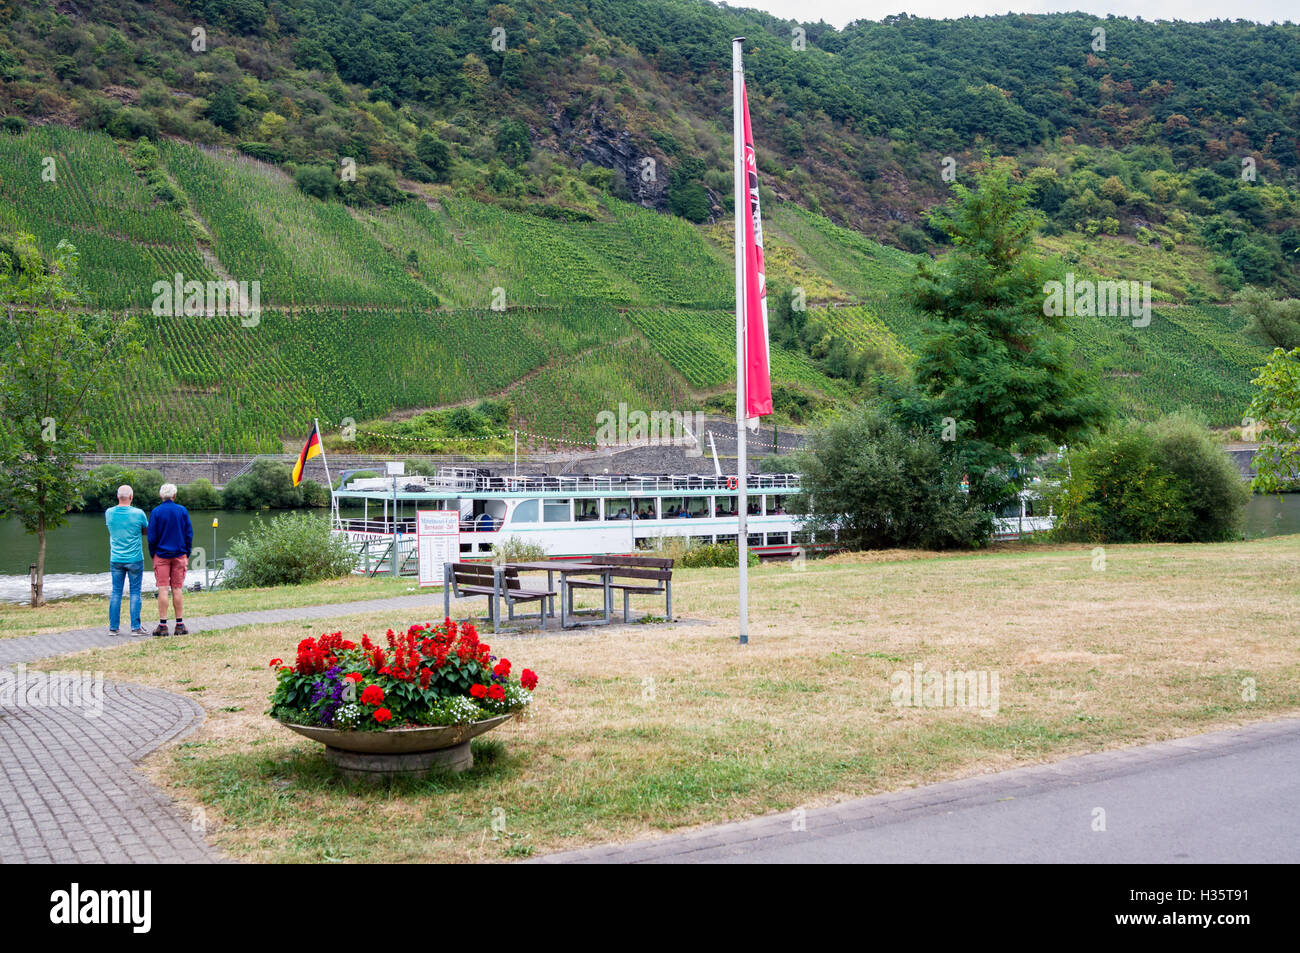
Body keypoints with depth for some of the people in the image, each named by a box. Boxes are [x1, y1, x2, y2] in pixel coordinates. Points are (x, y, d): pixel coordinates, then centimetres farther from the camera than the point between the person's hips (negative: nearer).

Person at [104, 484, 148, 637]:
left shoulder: (109, 513, -1)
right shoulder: (138, 513, -11)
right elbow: (147, 532, 4)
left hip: (116, 559, 3)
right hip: (134, 559, -3)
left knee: (116, 592, 9)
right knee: (135, 592, 3)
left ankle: (113, 627, 11)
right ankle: (135, 627, 3)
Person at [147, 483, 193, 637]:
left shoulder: (156, 512, -4)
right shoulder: (183, 511, 1)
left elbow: (152, 537, -3)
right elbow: (189, 534, 3)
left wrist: (152, 555, 9)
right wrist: (187, 555, 11)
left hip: (161, 555, -1)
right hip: (179, 555, 1)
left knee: (163, 590, -1)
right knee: (177, 589, 5)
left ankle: (162, 625, -2)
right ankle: (180, 625, 6)